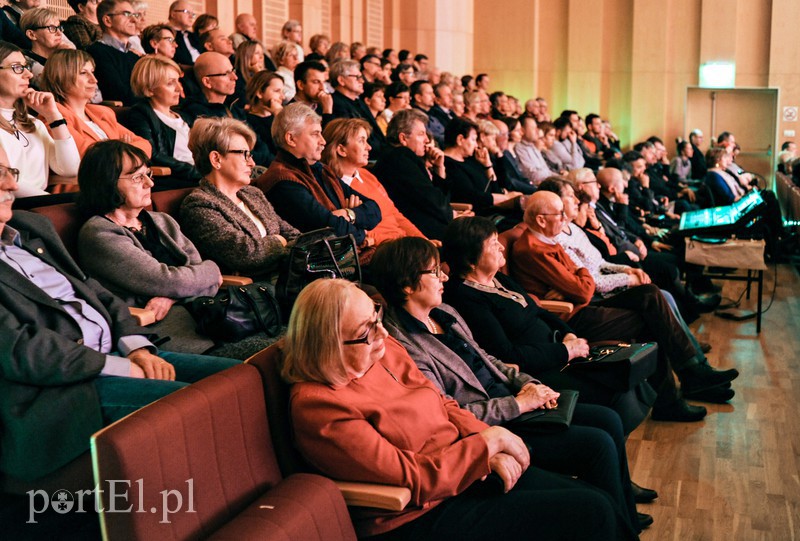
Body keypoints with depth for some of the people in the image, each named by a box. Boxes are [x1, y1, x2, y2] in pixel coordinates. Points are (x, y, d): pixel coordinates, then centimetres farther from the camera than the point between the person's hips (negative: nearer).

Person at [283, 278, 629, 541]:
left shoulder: (385, 349, 2)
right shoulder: (318, 405, -22)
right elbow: (413, 479, -22)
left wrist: (494, 452, -6)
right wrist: (489, 442, -15)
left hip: (468, 470, 8)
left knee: (597, 500, -1)